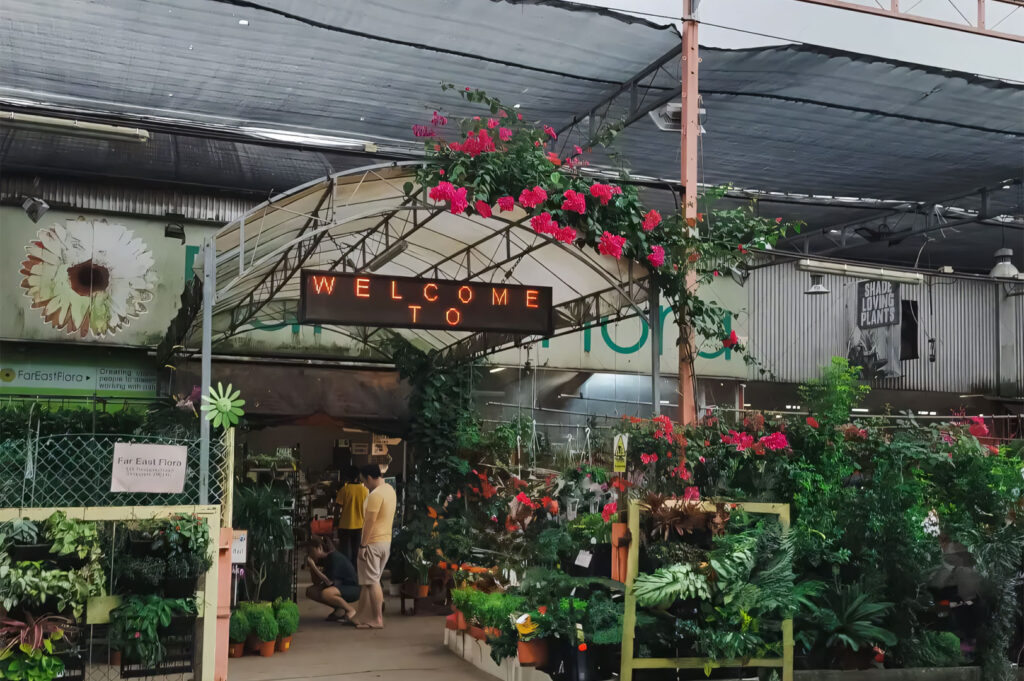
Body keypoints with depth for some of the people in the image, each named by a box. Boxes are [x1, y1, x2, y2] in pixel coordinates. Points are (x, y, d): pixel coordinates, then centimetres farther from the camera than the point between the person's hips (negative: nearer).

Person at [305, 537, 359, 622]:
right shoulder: (324, 558, 5)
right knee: (310, 592, -1)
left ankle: (351, 610, -11)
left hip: (353, 589, -9)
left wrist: (313, 566, -21)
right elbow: (316, 582, 7)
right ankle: (339, 608, 6)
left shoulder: (335, 557, -21)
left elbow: (329, 582, -24)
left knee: (325, 593, -35)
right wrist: (311, 566, -6)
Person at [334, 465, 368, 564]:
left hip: (345, 525, -2)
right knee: (357, 552, 13)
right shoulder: (365, 490, -3)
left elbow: (338, 508, -9)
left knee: (345, 552, 7)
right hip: (360, 525, 2)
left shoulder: (344, 489, -11)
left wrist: (335, 521, 4)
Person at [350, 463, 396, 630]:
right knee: (373, 581, 15)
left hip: (373, 542, -10)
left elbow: (370, 522, -21)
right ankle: (363, 616, 21)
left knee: (372, 582, -3)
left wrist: (363, 545, -17)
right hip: (386, 541, 10)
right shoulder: (390, 489, 10)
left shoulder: (375, 494, -20)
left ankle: (377, 620, 0)